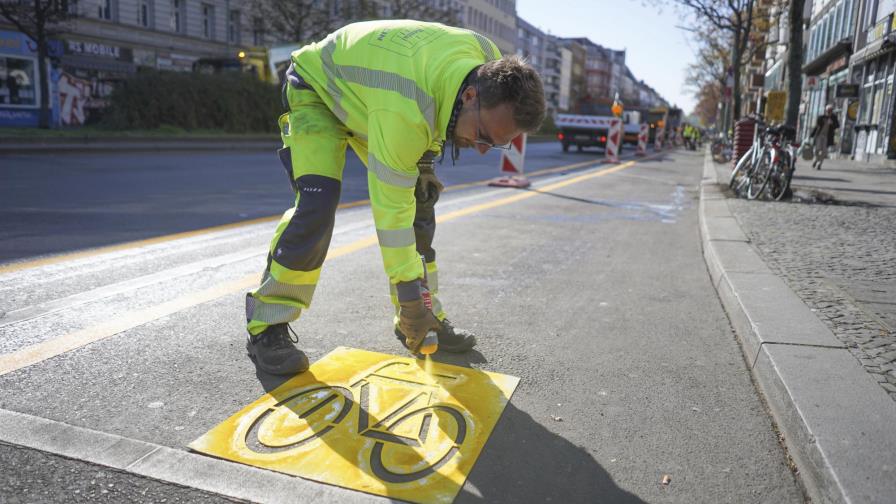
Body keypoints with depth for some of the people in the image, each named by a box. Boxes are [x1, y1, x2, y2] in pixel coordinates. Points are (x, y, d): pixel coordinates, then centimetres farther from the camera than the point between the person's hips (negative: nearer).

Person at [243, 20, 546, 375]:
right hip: (318, 86, -7)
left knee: (419, 201, -1)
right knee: (317, 204, -26)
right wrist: (409, 295, -34)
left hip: (367, 87, 7)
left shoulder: (491, 63, -21)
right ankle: (267, 326, -11)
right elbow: (390, 208, -39)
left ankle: (428, 319, 10)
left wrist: (425, 159, -4)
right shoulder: (403, 111, -45)